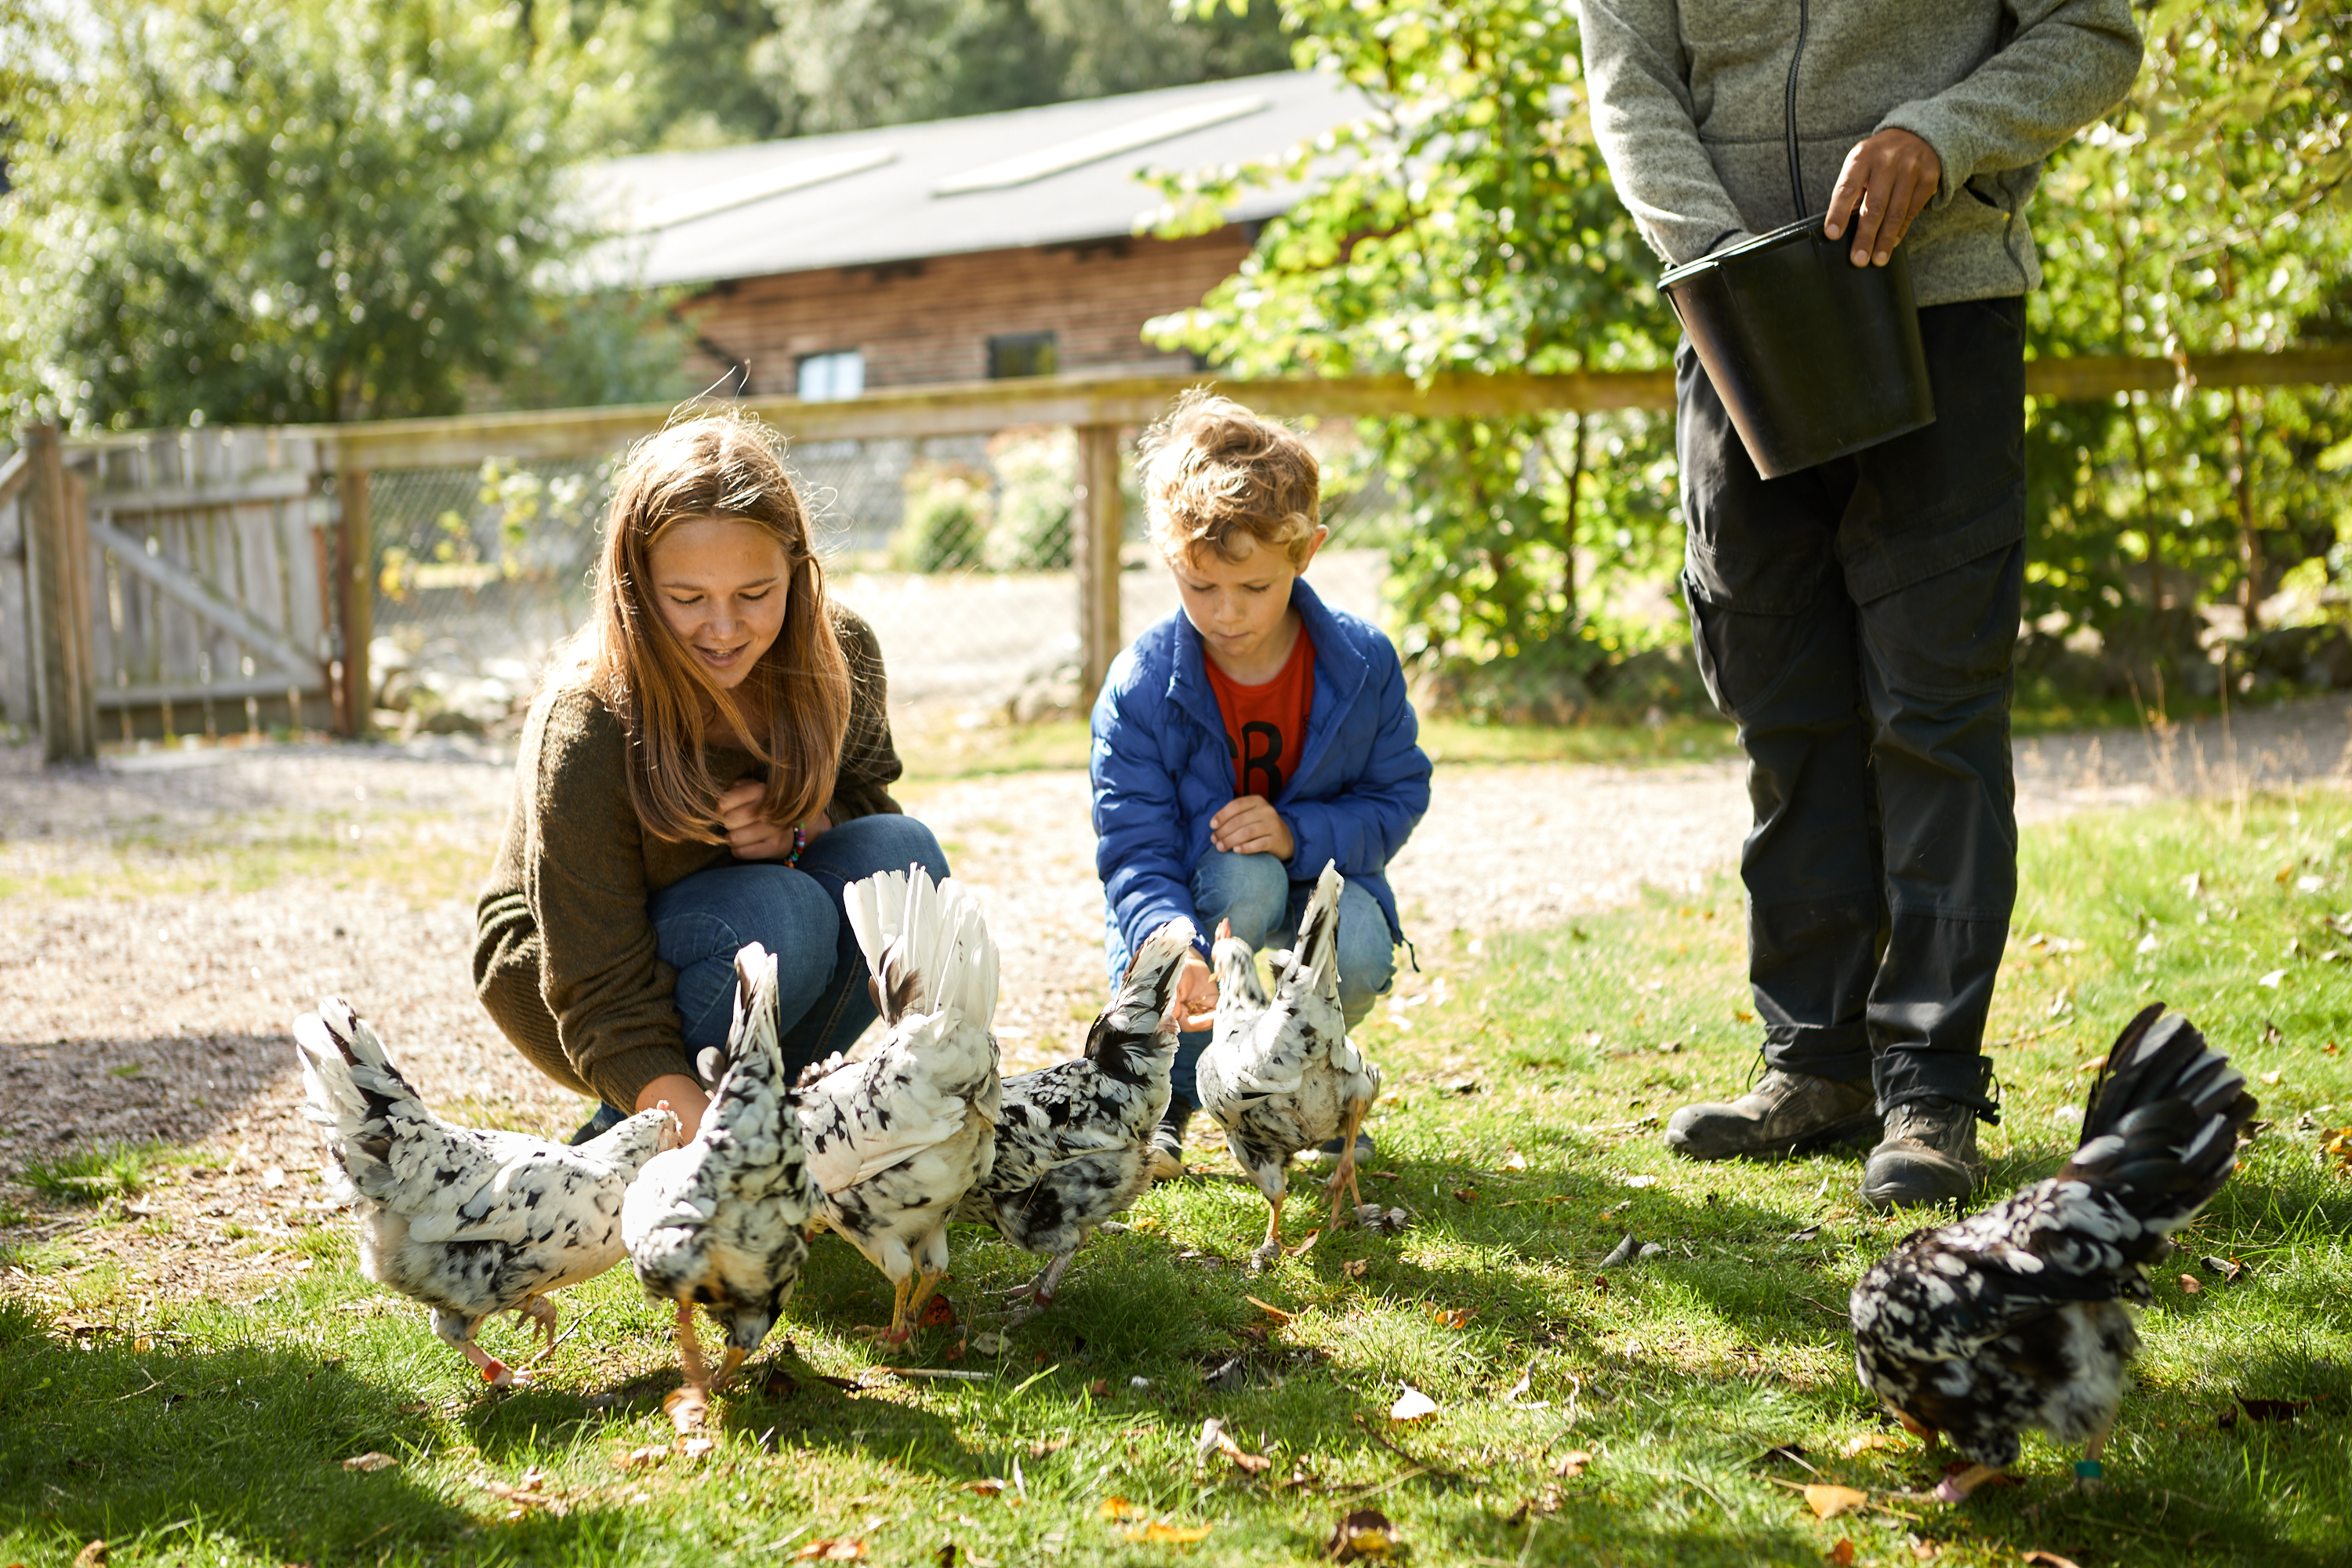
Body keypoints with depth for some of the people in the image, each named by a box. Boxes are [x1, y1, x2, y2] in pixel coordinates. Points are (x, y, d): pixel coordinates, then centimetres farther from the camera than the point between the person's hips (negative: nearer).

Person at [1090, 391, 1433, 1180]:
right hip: (1196, 905, -1)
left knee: (1360, 949, -33)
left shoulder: (1363, 663, -12)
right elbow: (1135, 854, -21)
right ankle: (1169, 1093, -11)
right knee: (1240, 876, -36)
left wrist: (1299, 834, -25)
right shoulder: (1140, 687, -19)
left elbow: (1398, 799, -4)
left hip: (1315, 891, 2)